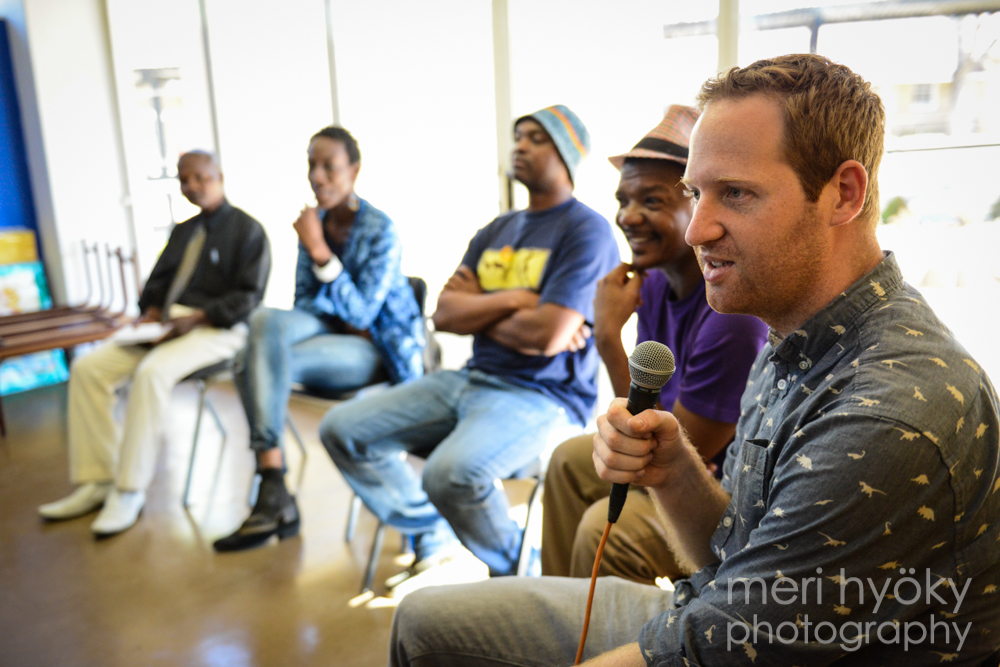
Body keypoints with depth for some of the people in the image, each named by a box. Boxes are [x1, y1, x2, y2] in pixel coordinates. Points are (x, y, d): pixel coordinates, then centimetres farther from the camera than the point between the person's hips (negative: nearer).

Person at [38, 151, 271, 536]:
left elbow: (248, 297, -9)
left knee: (152, 372, -34)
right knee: (88, 368, -11)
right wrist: (151, 311, 1)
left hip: (217, 328, -7)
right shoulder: (182, 231, 22)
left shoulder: (247, 230, -1)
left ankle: (130, 491, -23)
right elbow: (157, 281, 24)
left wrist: (197, 317, -20)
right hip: (166, 324, 8)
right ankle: (97, 482, -8)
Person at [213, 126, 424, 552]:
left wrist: (319, 252, -25)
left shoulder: (380, 230, -11)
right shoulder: (313, 223, 6)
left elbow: (361, 314, -18)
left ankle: (273, 495, -19)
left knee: (258, 360, -27)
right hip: (331, 331, 6)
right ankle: (274, 497, -35)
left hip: (376, 349, -5)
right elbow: (303, 300, 12)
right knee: (266, 320, -29)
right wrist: (340, 319, -8)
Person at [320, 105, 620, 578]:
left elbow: (547, 335, -20)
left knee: (451, 473, -34)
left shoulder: (587, 231, -8)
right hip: (473, 379, 8)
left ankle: (519, 574, -2)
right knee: (343, 429, 2)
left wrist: (478, 312, -3)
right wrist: (512, 299, -9)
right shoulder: (497, 230, 16)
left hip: (541, 395, -8)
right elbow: (444, 314, 6)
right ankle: (433, 539, 16)